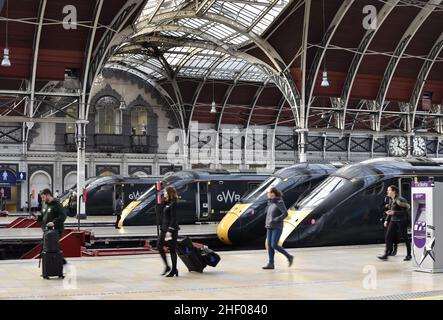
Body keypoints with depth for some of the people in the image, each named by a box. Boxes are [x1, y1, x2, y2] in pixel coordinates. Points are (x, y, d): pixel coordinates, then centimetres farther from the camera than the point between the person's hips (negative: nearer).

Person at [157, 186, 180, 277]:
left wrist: (169, 231, -21)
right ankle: (167, 267, 17)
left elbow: (173, 218, -18)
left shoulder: (173, 203, -14)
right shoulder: (166, 203, 13)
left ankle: (174, 270, 9)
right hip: (164, 229, 9)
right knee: (159, 246, 7)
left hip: (171, 229, -9)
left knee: (172, 249, -1)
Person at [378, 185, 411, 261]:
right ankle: (386, 255, 1)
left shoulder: (399, 199, -16)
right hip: (393, 221, 8)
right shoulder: (390, 200, 10)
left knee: (404, 237, 3)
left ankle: (409, 255, 16)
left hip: (401, 221, -8)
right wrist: (386, 220, 17)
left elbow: (404, 211, -18)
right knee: (388, 236, 0)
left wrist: (394, 212, -24)